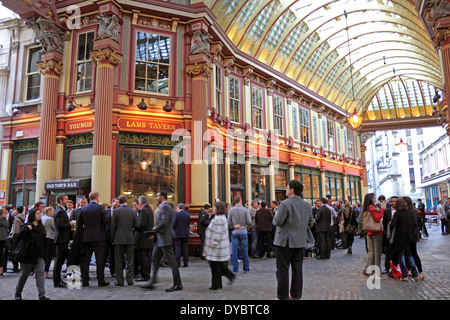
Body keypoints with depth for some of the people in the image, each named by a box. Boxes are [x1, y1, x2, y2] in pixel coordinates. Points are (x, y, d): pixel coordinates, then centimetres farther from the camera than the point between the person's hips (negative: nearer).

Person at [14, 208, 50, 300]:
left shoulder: (42, 227, 12)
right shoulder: (26, 226, -5)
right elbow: (19, 238, -17)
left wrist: (44, 254, 16)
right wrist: (26, 229, -29)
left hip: (39, 254, 4)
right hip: (28, 254, -4)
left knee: (40, 272, -6)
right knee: (25, 274, 9)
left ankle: (42, 295, -11)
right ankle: (18, 294, 31)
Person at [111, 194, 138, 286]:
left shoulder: (116, 211, -6)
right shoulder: (134, 212, -1)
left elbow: (112, 227, -4)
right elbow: (136, 225, 3)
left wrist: (112, 239, 4)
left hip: (118, 239, -1)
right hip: (130, 239, 2)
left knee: (119, 262, 7)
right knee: (130, 261, 9)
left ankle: (120, 281, 10)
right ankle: (130, 281, 12)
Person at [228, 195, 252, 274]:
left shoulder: (231, 210, -4)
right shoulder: (245, 209, -6)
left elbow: (229, 222, -5)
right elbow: (249, 222, -7)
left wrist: (234, 226, 9)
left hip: (234, 232, 0)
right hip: (243, 232, 0)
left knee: (234, 251, 5)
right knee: (244, 251, 9)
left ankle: (235, 269, 9)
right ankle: (246, 268, 16)